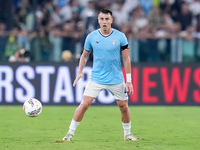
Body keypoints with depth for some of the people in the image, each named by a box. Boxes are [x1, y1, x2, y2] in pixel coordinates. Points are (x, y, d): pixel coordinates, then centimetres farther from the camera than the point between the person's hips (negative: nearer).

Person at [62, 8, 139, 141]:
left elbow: (126, 59, -2)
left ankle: (127, 134, 27)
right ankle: (70, 133, -1)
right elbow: (85, 55, 13)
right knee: (84, 104, -10)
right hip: (96, 79, 0)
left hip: (116, 79, 0)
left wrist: (129, 81, -4)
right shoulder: (92, 37, -2)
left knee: (124, 106, 6)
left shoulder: (120, 37, -6)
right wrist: (80, 72, 2)